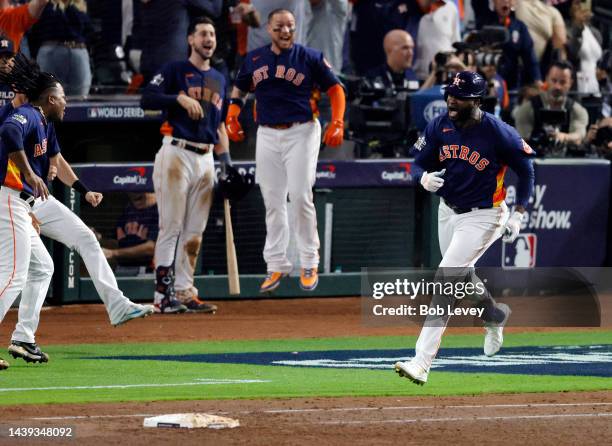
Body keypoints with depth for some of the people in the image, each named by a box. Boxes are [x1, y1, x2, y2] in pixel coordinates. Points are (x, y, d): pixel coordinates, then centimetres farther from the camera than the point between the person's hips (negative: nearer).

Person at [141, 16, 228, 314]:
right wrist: (180, 97, -24)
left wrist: (226, 160, 13)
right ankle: (163, 295, -11)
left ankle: (185, 292, 10)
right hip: (176, 155, -7)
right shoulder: (174, 71, -1)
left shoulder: (219, 80, 19)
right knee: (171, 227, -10)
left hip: (205, 158, 7)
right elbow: (147, 99, -13)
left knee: (195, 232, 6)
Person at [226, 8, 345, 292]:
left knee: (300, 196, -11)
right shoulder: (254, 59, 8)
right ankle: (276, 266, 10)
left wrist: (337, 124, -12)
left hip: (301, 132, -4)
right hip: (267, 135, 4)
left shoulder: (310, 58, -2)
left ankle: (309, 264, 0)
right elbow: (239, 88, 22)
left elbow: (335, 88, 0)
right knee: (272, 201, 4)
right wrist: (232, 117, 7)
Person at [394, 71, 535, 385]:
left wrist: (518, 215, -11)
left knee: (446, 279, -17)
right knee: (462, 276, 23)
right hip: (448, 211, 7)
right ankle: (494, 315, 57)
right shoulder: (440, 126, -7)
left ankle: (421, 363, -21)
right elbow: (419, 162, 2)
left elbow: (525, 168, -7)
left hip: (483, 216, -7)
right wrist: (424, 177, -23)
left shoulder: (497, 132, -20)